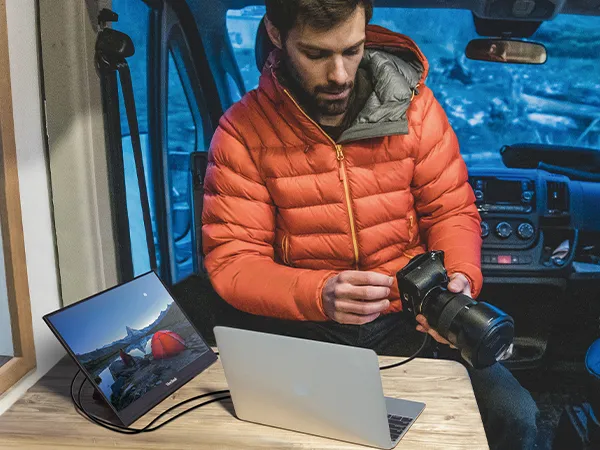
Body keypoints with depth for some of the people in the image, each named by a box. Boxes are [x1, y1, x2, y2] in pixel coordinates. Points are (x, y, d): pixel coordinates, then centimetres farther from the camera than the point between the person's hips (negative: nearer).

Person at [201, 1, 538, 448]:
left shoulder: (412, 103, -2)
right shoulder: (243, 131, -8)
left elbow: (452, 210, 5)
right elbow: (231, 261, -10)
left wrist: (460, 278, -16)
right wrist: (319, 294, -28)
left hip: (409, 316, 2)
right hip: (300, 323, -1)